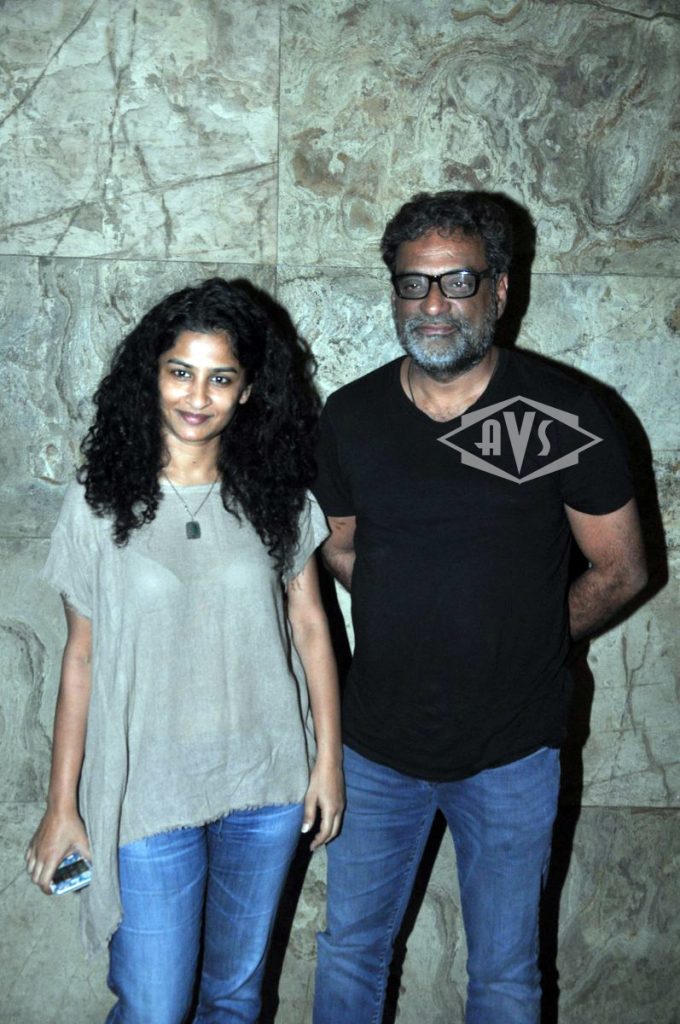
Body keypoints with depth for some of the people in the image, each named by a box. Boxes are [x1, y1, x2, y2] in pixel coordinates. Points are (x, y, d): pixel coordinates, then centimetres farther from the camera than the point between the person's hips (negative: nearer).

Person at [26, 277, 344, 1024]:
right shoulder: (99, 502, -6)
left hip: (268, 783, 2)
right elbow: (81, 658, -2)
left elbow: (310, 627, 4)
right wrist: (61, 804, 0)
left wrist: (328, 759, 1)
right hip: (150, 791, -2)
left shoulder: (276, 494, -1)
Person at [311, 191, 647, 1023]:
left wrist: (524, 642, 2)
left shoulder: (567, 419, -13)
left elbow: (620, 570, -3)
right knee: (350, 947, 21)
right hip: (376, 742, 3)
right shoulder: (350, 416, -3)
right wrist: (417, 623, 5)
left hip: (511, 748, -2)